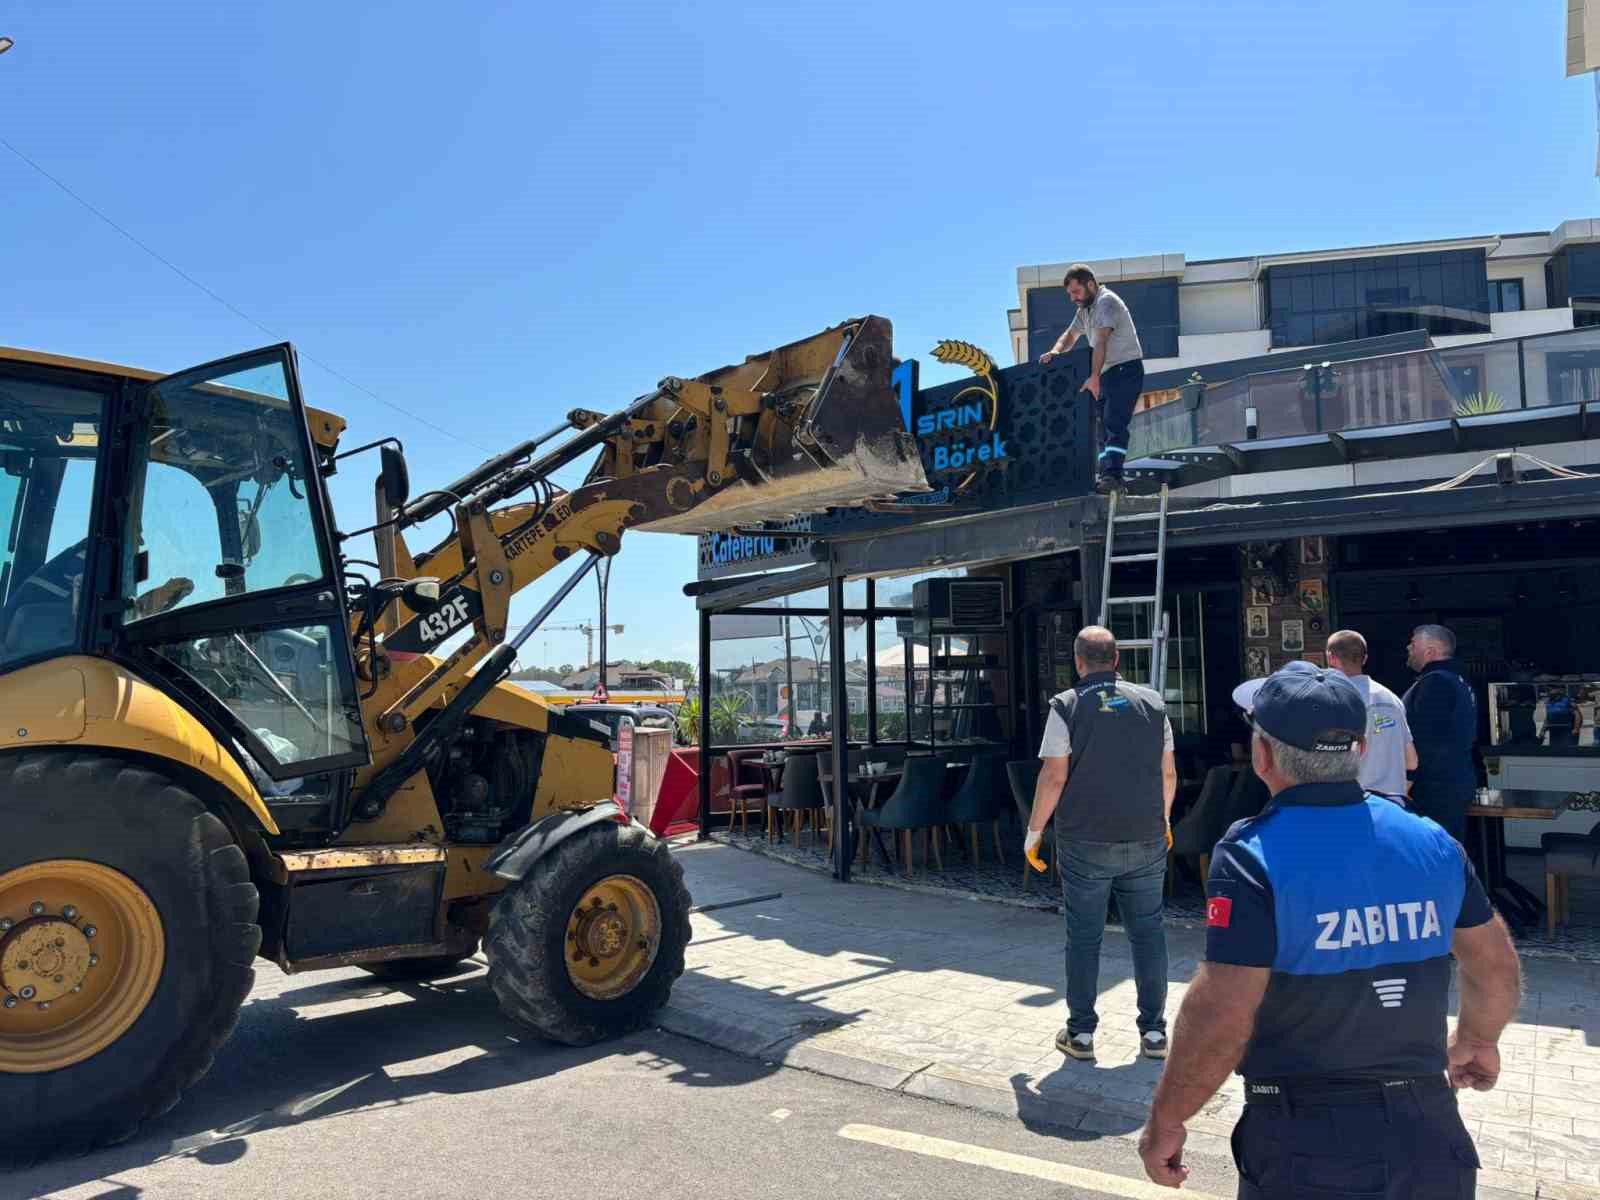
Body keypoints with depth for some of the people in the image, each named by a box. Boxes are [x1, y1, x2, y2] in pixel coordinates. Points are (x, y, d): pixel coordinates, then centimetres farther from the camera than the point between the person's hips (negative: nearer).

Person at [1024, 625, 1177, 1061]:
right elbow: (1168, 772, 8)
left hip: (1086, 843, -2)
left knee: (1084, 936, 7)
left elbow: (1054, 777, -11)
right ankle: (1154, 1032, 16)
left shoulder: (1067, 706, -7)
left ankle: (1081, 1033, 13)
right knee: (1148, 932, 11)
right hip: (1146, 839, 3)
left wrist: (1034, 830, 0)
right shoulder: (1151, 703, 4)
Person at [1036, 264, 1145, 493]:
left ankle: (1112, 475, -29)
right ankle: (1106, 476, 6)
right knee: (1104, 426, 6)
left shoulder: (1106, 301, -14)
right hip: (1108, 373, 10)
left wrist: (1094, 377, -32)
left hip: (1126, 369, -10)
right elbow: (1070, 335, 21)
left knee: (1114, 424, -20)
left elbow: (1101, 342, -24)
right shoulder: (1085, 309, 16)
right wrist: (1055, 351, -2)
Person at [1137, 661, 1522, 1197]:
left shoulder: (1253, 856, -19)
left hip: (1308, 1151, -4)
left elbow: (1221, 1013, -24)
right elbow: (1498, 968, 11)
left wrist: (1165, 1120, -10)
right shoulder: (1431, 841, -2)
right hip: (1429, 1137, 5)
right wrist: (1478, 1039, 31)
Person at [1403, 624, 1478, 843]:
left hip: (1435, 789, -11)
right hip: (1460, 782, 11)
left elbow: (1424, 740, -23)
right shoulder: (1460, 681, 17)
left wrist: (1407, 780, -19)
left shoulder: (1434, 683, -17)